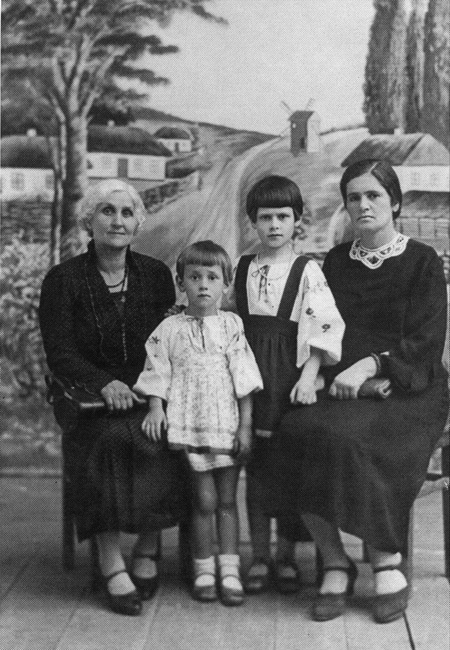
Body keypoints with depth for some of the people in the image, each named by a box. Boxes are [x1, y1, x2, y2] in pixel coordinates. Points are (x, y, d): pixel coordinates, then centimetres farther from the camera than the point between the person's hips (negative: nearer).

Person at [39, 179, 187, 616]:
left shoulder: (155, 275, 10)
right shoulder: (63, 279, 2)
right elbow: (59, 353, -4)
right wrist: (104, 383, -21)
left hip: (148, 395, 2)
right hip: (87, 397, -2)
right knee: (108, 437, -33)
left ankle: (147, 551, -15)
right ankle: (111, 566, -26)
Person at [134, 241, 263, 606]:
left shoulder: (232, 326, 3)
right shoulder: (170, 329, 4)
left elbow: (244, 381, 0)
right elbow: (158, 376, 6)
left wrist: (245, 425, -4)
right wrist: (156, 410, -8)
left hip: (227, 424, 1)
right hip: (189, 423, -1)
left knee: (227, 500, 6)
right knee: (204, 500, 0)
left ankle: (229, 572, 11)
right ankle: (204, 571, 12)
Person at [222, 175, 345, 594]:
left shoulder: (307, 271, -2)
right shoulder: (242, 269, 9)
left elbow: (325, 326, -10)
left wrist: (308, 376, -18)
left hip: (289, 377, -3)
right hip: (250, 374, 3)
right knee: (255, 465, 6)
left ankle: (286, 554, 16)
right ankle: (259, 556, 16)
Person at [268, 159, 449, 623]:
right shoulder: (336, 262, 16)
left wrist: (369, 365, -19)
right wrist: (316, 370, -6)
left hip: (406, 390, -4)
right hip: (341, 386, 4)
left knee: (346, 438, -33)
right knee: (295, 430, -27)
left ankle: (386, 560, -12)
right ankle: (334, 563, -14)